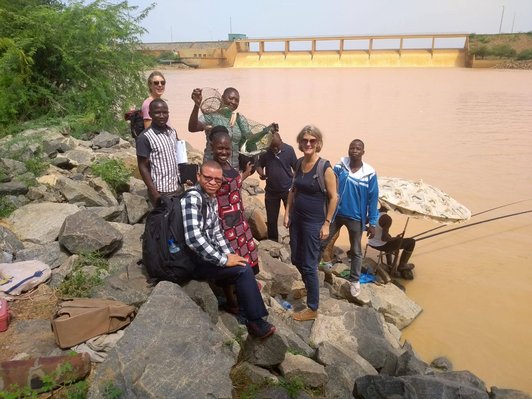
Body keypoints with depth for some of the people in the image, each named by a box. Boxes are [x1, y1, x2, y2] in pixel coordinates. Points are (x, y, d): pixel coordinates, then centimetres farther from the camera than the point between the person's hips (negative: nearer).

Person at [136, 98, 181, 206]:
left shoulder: (172, 132, 5)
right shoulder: (145, 137, -14)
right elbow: (143, 167, -12)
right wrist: (155, 193, -16)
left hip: (177, 188, 6)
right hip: (161, 191, -6)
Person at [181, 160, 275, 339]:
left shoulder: (212, 199, 9)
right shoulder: (192, 197, -22)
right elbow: (193, 238, -33)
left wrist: (230, 254, 3)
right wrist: (224, 260, -25)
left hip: (208, 255, 10)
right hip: (195, 261, -9)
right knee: (243, 269, -16)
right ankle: (255, 321, -3)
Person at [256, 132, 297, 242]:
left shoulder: (289, 149, -10)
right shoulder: (265, 152, -5)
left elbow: (296, 167, -4)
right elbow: (259, 165, 6)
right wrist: (261, 174, -16)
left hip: (288, 189, -2)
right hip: (271, 190, 2)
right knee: (271, 219, 12)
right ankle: (272, 241, 30)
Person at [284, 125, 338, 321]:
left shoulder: (325, 168, -16)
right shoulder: (299, 163, 3)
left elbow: (333, 197, -12)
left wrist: (327, 224, -12)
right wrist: (287, 213, 9)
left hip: (313, 222, -7)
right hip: (296, 218, 7)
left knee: (309, 265, 1)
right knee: (296, 259, 19)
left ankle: (312, 309, 17)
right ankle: (309, 287, 46)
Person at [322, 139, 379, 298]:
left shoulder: (370, 174, -12)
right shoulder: (339, 167, -9)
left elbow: (373, 199, -6)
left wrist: (372, 223, -6)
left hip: (356, 218, -1)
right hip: (335, 214, 1)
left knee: (356, 251, 14)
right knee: (321, 243, 12)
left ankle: (354, 281, 32)